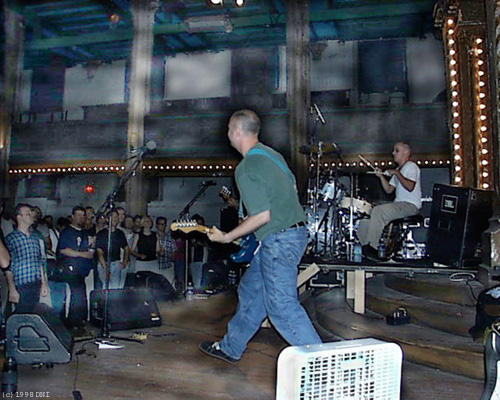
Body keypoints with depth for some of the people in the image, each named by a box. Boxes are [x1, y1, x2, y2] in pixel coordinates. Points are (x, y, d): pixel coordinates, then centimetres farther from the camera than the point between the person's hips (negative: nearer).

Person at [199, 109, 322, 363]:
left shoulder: (246, 169, -17)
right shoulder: (272, 154, 11)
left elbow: (262, 216, -22)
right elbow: (292, 188, 20)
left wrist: (226, 237, -11)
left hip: (279, 241, -10)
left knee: (281, 305, -3)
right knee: (251, 290, 19)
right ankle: (231, 348, 33)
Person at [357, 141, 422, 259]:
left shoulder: (411, 166, -5)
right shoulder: (398, 169, 22)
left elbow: (410, 187, -22)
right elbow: (389, 189, 18)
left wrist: (396, 173, -17)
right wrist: (381, 176, 5)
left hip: (410, 205, -9)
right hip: (399, 204, 9)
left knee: (378, 210, -29)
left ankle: (372, 248, -26)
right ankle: (365, 248, -2)